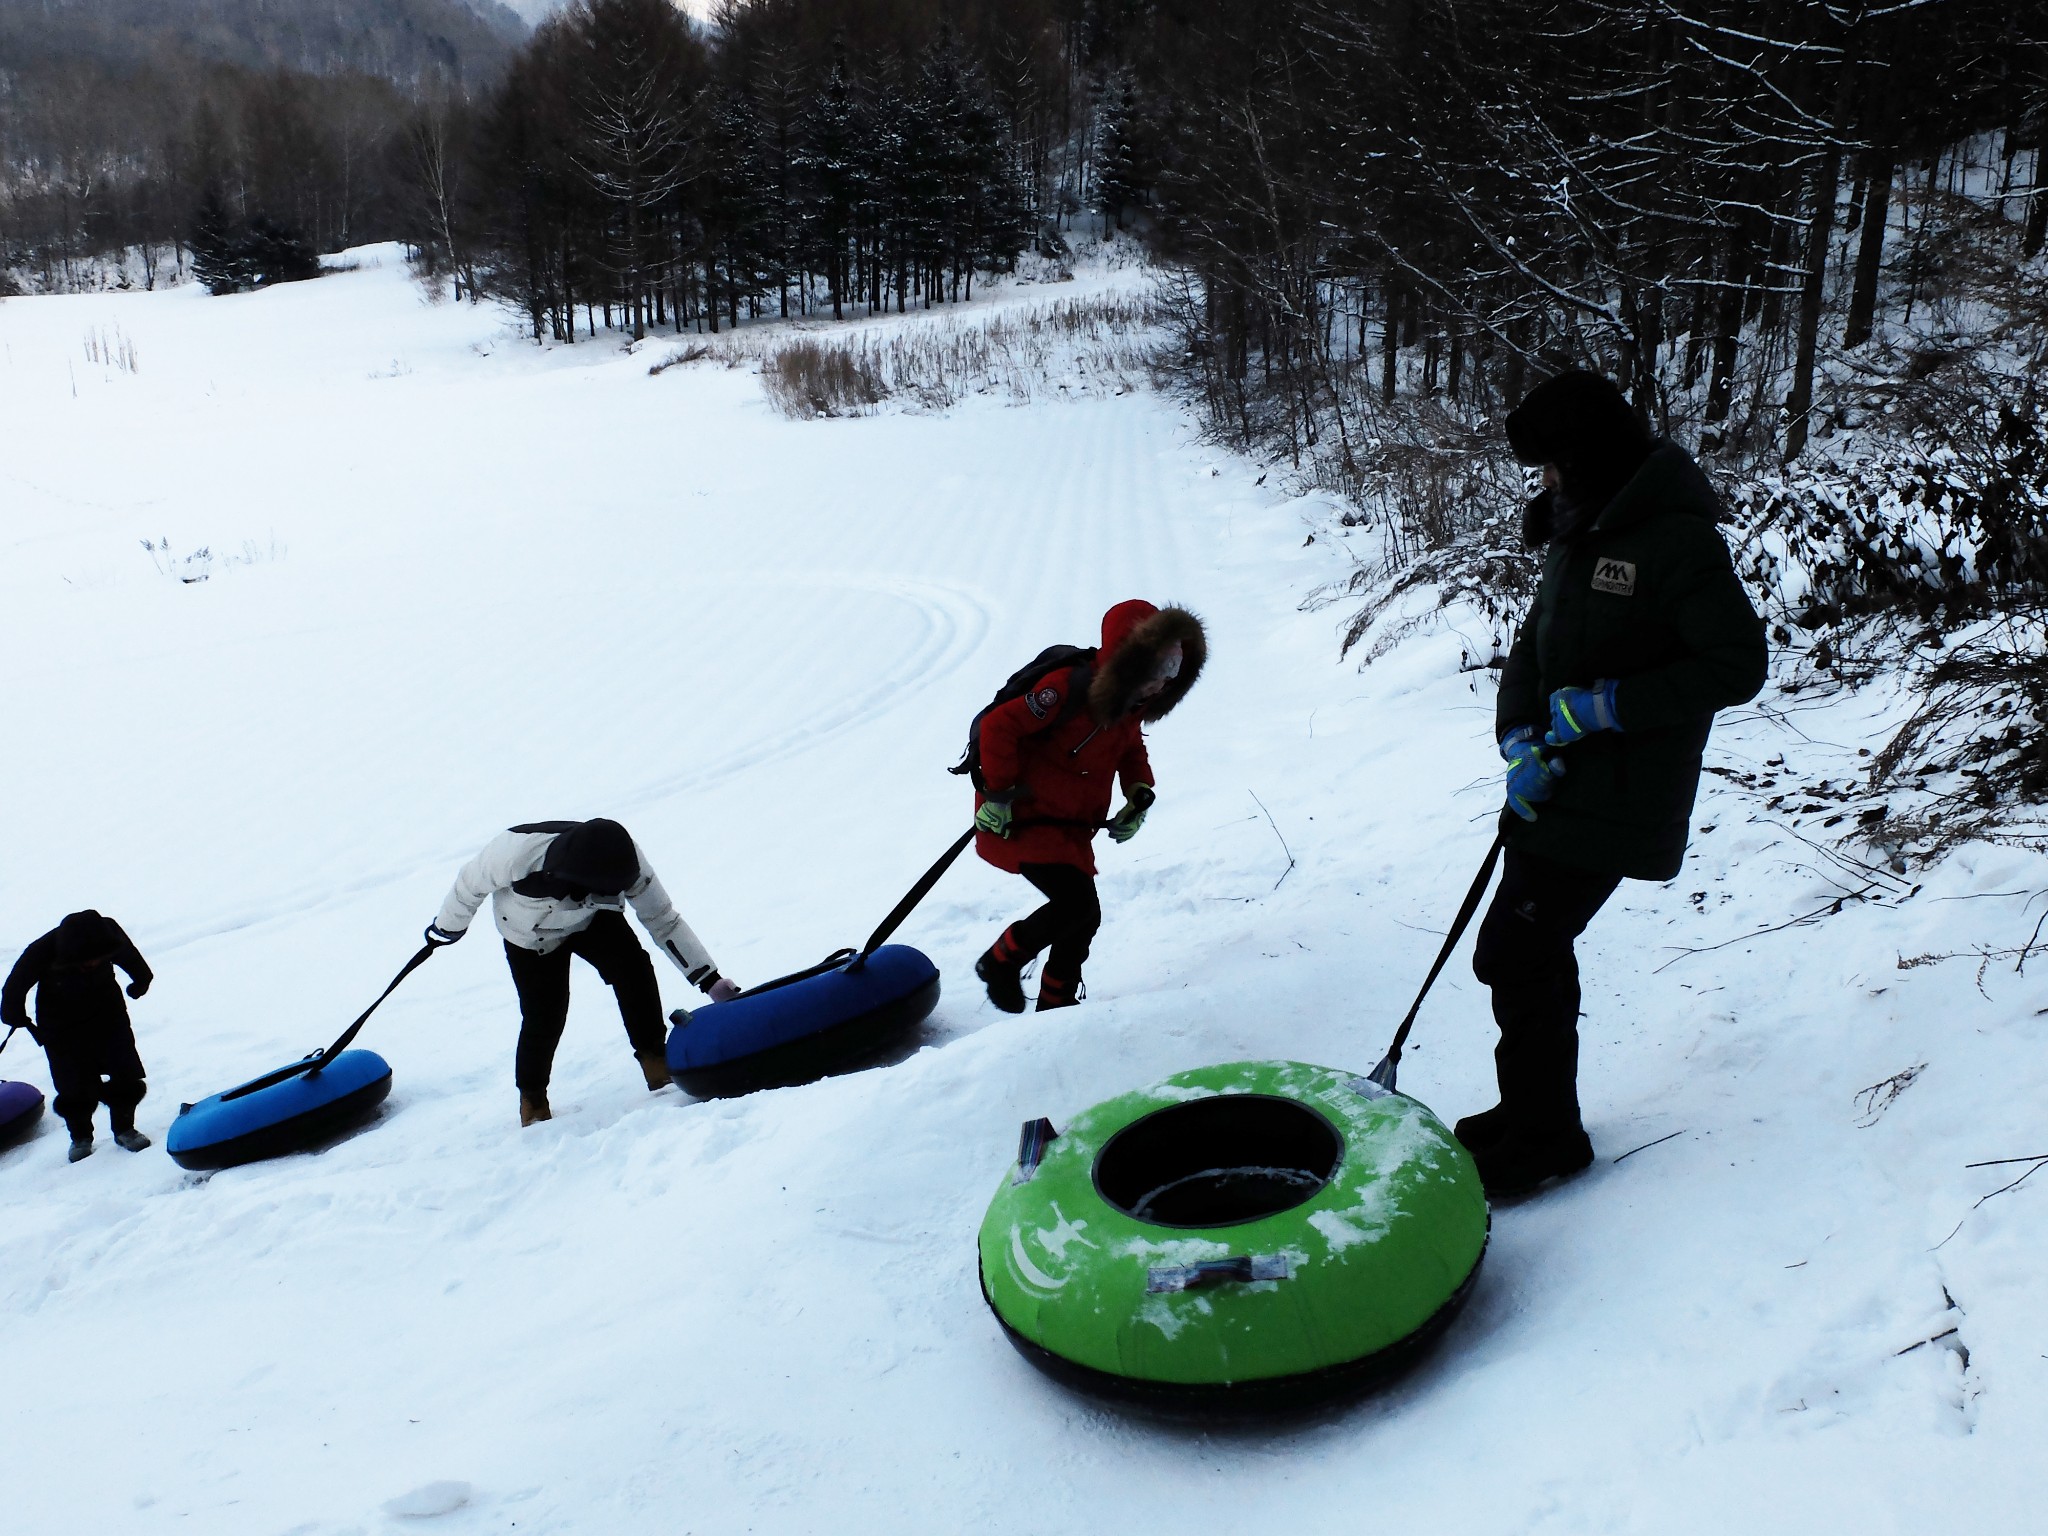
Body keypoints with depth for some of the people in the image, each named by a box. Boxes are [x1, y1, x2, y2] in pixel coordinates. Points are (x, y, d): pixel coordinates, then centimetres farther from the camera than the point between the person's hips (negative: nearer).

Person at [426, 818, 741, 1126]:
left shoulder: (622, 860, -34)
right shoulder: (516, 853, -41)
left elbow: (662, 919, -22)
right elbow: (469, 884, -19)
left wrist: (710, 980, -25)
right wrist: (447, 929, -1)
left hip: (593, 921, 2)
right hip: (530, 936, -1)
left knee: (633, 967, -23)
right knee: (544, 1015, -8)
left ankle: (654, 1058, -8)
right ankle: (532, 1097, 20)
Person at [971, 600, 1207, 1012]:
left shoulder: (1131, 702, 0)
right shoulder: (1070, 688, -26)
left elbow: (1130, 748, 20)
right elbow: (998, 726, -26)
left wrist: (1140, 793, 3)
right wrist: (999, 793, -21)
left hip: (1072, 823, 8)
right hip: (1022, 816, -8)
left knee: (1082, 920, 9)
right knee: (1078, 904, -19)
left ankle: (1056, 1004, 28)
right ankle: (1000, 963, 5)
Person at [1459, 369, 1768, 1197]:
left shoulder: (1678, 538, -16)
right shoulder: (1581, 534, 12)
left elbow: (1738, 665, -18)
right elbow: (1532, 644, 11)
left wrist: (1608, 706, -20)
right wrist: (1519, 738, -7)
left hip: (1616, 802, -9)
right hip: (1555, 787, 9)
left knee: (1511, 953, -6)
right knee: (1536, 955, 14)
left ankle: (1543, 1136, 10)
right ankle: (1535, 1113, 30)